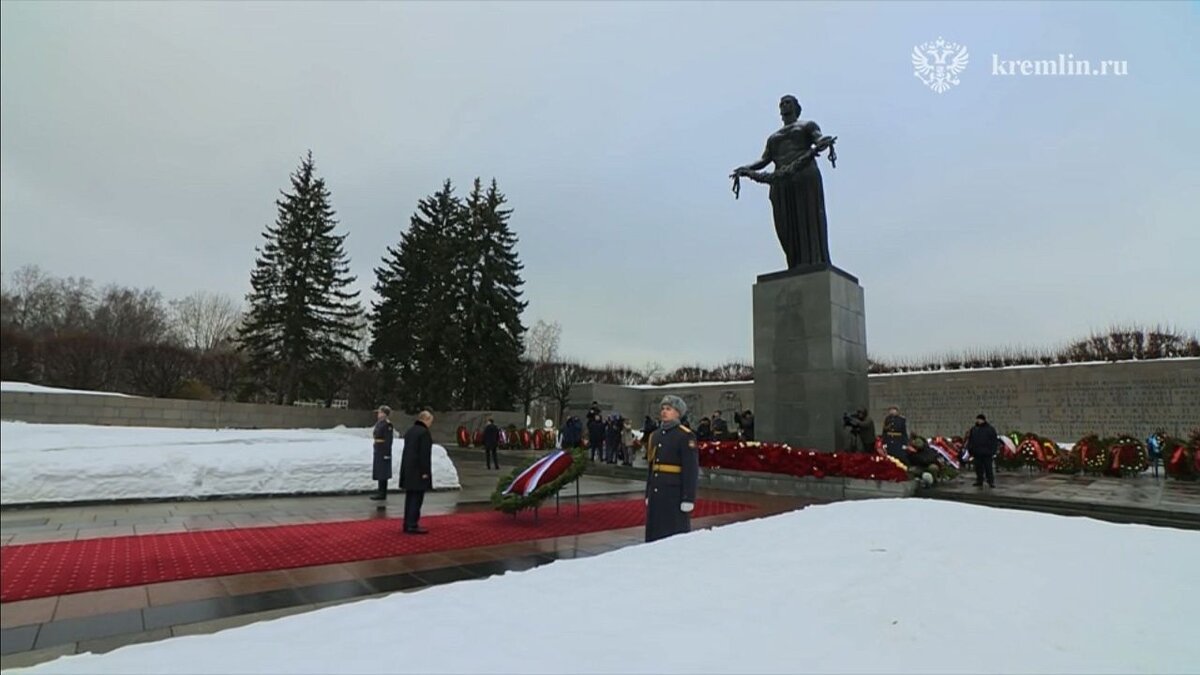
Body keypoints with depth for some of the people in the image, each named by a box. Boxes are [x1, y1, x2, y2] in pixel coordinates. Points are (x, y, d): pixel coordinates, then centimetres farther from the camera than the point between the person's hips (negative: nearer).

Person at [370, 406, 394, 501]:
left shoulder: (387, 424, -15)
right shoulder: (379, 423, 13)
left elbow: (389, 440, -18)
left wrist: (387, 453, -21)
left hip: (383, 450, -10)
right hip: (378, 450, 10)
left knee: (382, 472, -5)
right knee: (379, 471, 13)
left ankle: (382, 494, 1)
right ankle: (381, 492, 20)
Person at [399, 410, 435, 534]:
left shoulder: (410, 430, 14)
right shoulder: (424, 432, -15)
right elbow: (424, 454, -18)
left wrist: (406, 468, 20)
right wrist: (425, 472, -16)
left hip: (408, 469, 9)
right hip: (418, 471, -9)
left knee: (410, 497, 13)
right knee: (416, 498, -5)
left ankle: (407, 524, 18)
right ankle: (412, 525, -5)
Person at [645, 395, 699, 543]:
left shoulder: (686, 436, -9)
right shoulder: (655, 436, 12)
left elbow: (691, 469, -13)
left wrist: (688, 498, -16)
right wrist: (648, 494, 17)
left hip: (676, 492, -7)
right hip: (656, 492, 7)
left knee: (676, 535, 1)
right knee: (654, 533, 11)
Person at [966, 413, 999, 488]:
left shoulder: (990, 429, 2)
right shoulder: (973, 429, 13)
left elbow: (995, 441, -1)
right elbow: (970, 440, 17)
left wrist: (993, 452, -8)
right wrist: (970, 450, 10)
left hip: (987, 454, -4)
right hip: (977, 454, 4)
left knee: (988, 468, -3)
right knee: (978, 468, 8)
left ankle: (991, 482, 3)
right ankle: (979, 481, 15)